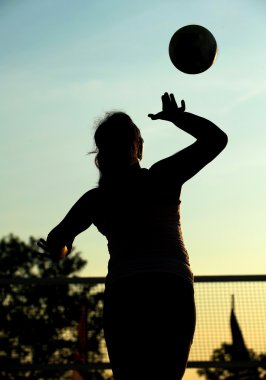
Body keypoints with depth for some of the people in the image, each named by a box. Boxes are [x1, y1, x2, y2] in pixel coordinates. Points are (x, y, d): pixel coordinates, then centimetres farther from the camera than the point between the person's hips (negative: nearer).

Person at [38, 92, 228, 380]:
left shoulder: (95, 199, 7)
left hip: (123, 294, 1)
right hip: (173, 290, 0)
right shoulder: (163, 177, 4)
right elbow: (217, 138, 7)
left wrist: (61, 248, 30)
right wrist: (177, 117, 16)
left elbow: (55, 245, 8)